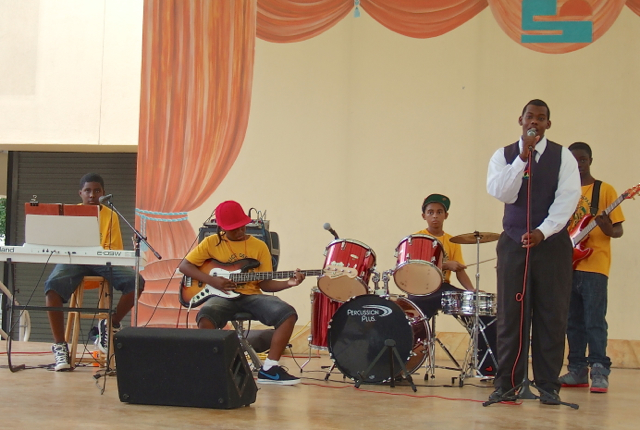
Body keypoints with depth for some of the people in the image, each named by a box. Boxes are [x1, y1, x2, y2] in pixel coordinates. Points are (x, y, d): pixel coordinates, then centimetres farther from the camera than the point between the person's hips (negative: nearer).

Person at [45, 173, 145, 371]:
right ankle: (60, 345, -26)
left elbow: (116, 249, 6)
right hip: (74, 260, -1)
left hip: (104, 261, 1)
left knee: (136, 281, -26)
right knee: (53, 285, -34)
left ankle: (111, 325, -4)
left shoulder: (111, 216, 10)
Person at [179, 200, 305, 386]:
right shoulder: (211, 242, 4)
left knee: (288, 314, -23)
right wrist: (212, 281, -11)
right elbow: (184, 266, 2)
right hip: (223, 296, -2)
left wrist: (288, 283, -12)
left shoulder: (259, 246, 9)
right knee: (205, 318, -37)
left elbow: (265, 283, 7)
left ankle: (269, 368, -16)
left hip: (251, 295, 2)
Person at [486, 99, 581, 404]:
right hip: (513, 242, 1)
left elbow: (568, 197, -7)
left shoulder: (563, 156, 3)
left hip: (552, 242, -1)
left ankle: (548, 386, 6)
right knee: (510, 314, 0)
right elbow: (502, 193, -9)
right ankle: (506, 384, 6)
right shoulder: (504, 156, 6)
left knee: (551, 315, -1)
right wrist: (523, 156, -16)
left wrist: (543, 231, -20)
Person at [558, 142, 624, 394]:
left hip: (594, 265, -5)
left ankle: (599, 371, -10)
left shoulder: (604, 190, 2)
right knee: (573, 321, 8)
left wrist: (609, 230, -24)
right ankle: (577, 370, 13)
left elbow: (618, 230, -1)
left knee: (594, 320, -10)